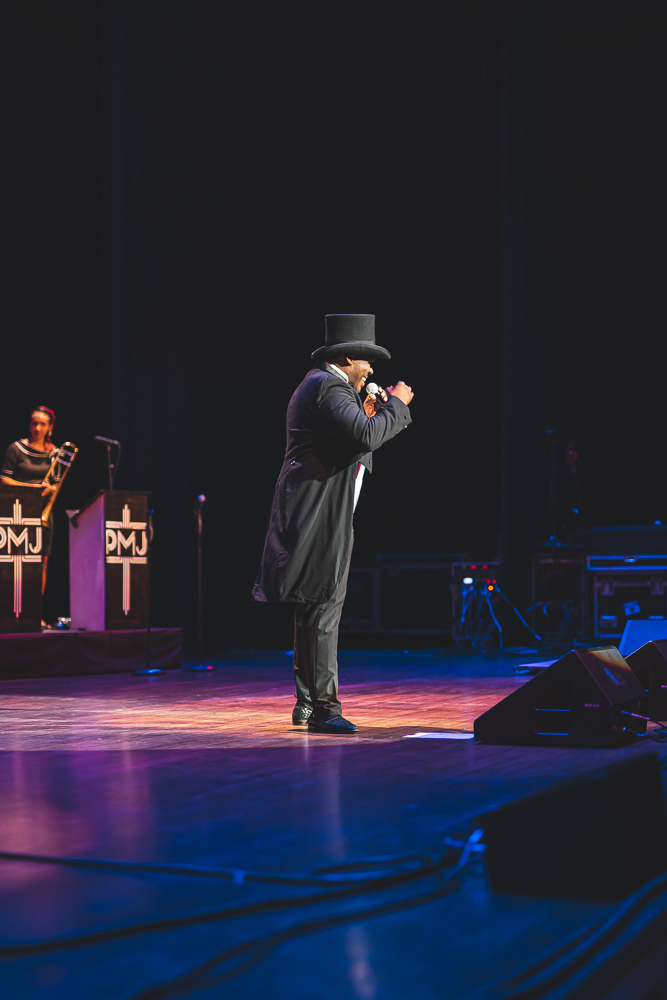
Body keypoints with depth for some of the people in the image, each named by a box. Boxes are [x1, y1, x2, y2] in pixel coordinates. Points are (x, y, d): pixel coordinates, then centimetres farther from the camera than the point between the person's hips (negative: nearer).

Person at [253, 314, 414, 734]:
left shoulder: (321, 384, 21)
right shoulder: (328, 387, -13)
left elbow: (347, 441, 25)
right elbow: (367, 436, -26)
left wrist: (368, 414, 17)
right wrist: (396, 405, -11)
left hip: (319, 517, 11)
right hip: (319, 515, -11)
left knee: (315, 611, 13)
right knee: (323, 608, -10)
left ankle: (308, 702, 19)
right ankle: (323, 706, -8)